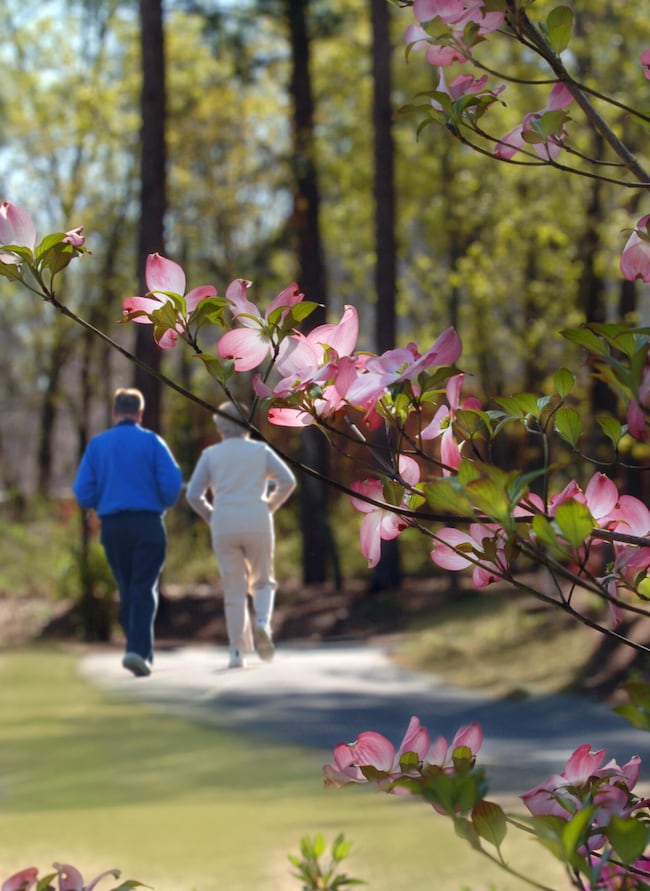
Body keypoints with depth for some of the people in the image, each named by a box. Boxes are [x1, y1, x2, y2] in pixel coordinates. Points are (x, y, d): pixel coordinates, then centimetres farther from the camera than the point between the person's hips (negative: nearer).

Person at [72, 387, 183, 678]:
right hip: (147, 524, -3)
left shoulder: (97, 444, 5)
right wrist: (162, 506, 11)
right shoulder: (152, 442, -1)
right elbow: (172, 483, -9)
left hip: (112, 526, 3)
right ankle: (138, 649, -22)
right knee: (144, 590, -5)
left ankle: (142, 653, 14)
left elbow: (83, 492, -1)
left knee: (127, 591, 13)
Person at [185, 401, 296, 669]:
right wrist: (269, 508, 10)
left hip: (224, 528, 0)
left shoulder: (211, 454, 8)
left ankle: (237, 653, 0)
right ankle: (262, 623, -14)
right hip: (257, 526, 0)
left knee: (234, 591, 7)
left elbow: (193, 495, 1)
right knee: (262, 582, 17)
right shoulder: (260, 450, 9)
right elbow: (287, 481, -1)